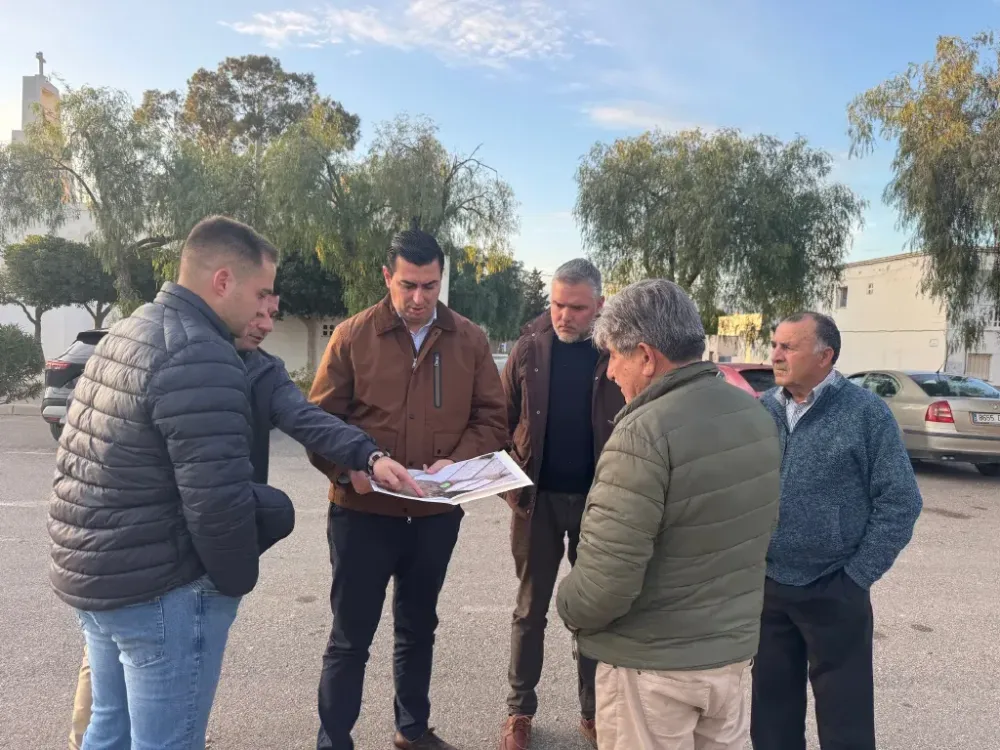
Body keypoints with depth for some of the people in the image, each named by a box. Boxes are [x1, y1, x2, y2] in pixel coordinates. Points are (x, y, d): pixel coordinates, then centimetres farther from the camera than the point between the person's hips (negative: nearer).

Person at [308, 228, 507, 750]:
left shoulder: (469, 340, -1)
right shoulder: (352, 336, -7)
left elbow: (492, 418, 1)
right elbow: (319, 420, -6)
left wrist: (456, 462, -16)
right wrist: (348, 469, -22)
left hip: (437, 513, 3)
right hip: (362, 512, -3)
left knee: (418, 629, 22)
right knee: (350, 637, 8)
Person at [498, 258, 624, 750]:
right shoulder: (529, 348, -2)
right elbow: (501, 418, 2)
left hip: (599, 499, 0)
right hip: (538, 497, 1)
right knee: (530, 609, 13)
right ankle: (520, 711, 29)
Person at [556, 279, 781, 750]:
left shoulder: (645, 434, -26)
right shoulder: (756, 415, 1)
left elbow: (605, 583, -28)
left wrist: (568, 607, -7)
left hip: (654, 664, -7)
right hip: (734, 648, 7)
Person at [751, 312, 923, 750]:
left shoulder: (866, 412, -9)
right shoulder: (762, 412, 2)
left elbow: (900, 501, -8)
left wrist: (857, 576, -9)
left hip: (834, 593, -3)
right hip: (766, 587, 4)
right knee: (772, 706, 17)